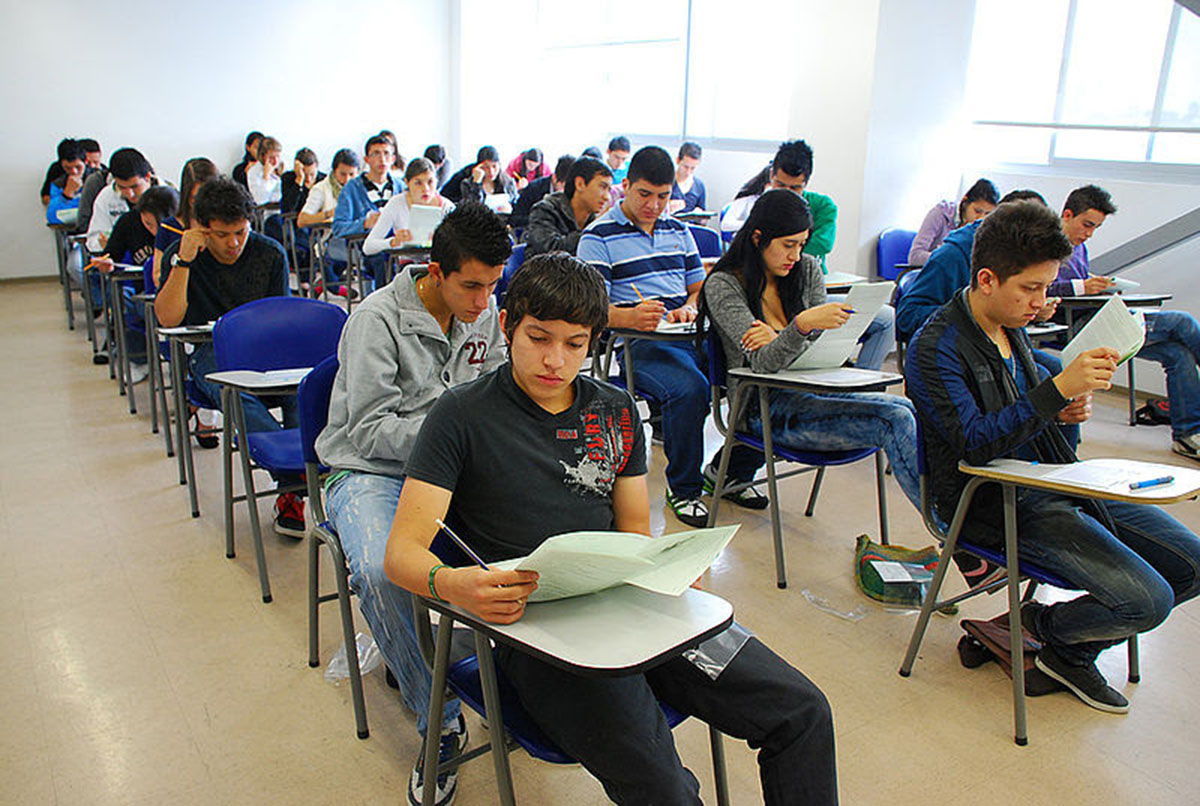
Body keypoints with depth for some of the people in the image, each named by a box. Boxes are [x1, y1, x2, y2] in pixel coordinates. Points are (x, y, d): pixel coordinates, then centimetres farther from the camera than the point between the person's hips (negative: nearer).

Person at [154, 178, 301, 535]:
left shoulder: (270, 253, 6)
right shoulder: (181, 255, 3)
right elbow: (167, 318, -9)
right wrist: (183, 261, -17)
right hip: (209, 351, -1)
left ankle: (292, 491, -33)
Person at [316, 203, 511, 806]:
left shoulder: (485, 315, 6)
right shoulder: (377, 319, -12)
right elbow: (369, 430, -14)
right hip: (370, 472, -4)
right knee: (379, 572, -35)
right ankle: (440, 721, -16)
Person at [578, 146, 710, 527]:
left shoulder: (678, 230, 22)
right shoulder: (598, 236, 2)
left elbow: (699, 286, 24)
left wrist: (690, 308, -1)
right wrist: (631, 317, -28)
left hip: (686, 337, 6)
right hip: (635, 343, -5)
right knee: (690, 387, -34)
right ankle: (683, 488, -13)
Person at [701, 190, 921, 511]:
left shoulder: (808, 269, 8)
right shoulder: (723, 285, -8)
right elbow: (763, 363, -19)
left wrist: (778, 340, -16)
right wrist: (800, 325, -38)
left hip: (811, 388, 6)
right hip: (764, 408, -6)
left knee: (907, 409, -21)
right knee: (894, 422, -25)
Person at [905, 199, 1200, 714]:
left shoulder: (1012, 326, 10)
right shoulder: (934, 349, -18)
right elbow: (974, 444, -27)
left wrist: (1069, 408, 2)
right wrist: (1057, 390, -32)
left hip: (1057, 481, 9)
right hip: (1002, 506, -9)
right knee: (1146, 600, -20)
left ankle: (1074, 646, 19)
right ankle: (1050, 630, 12)